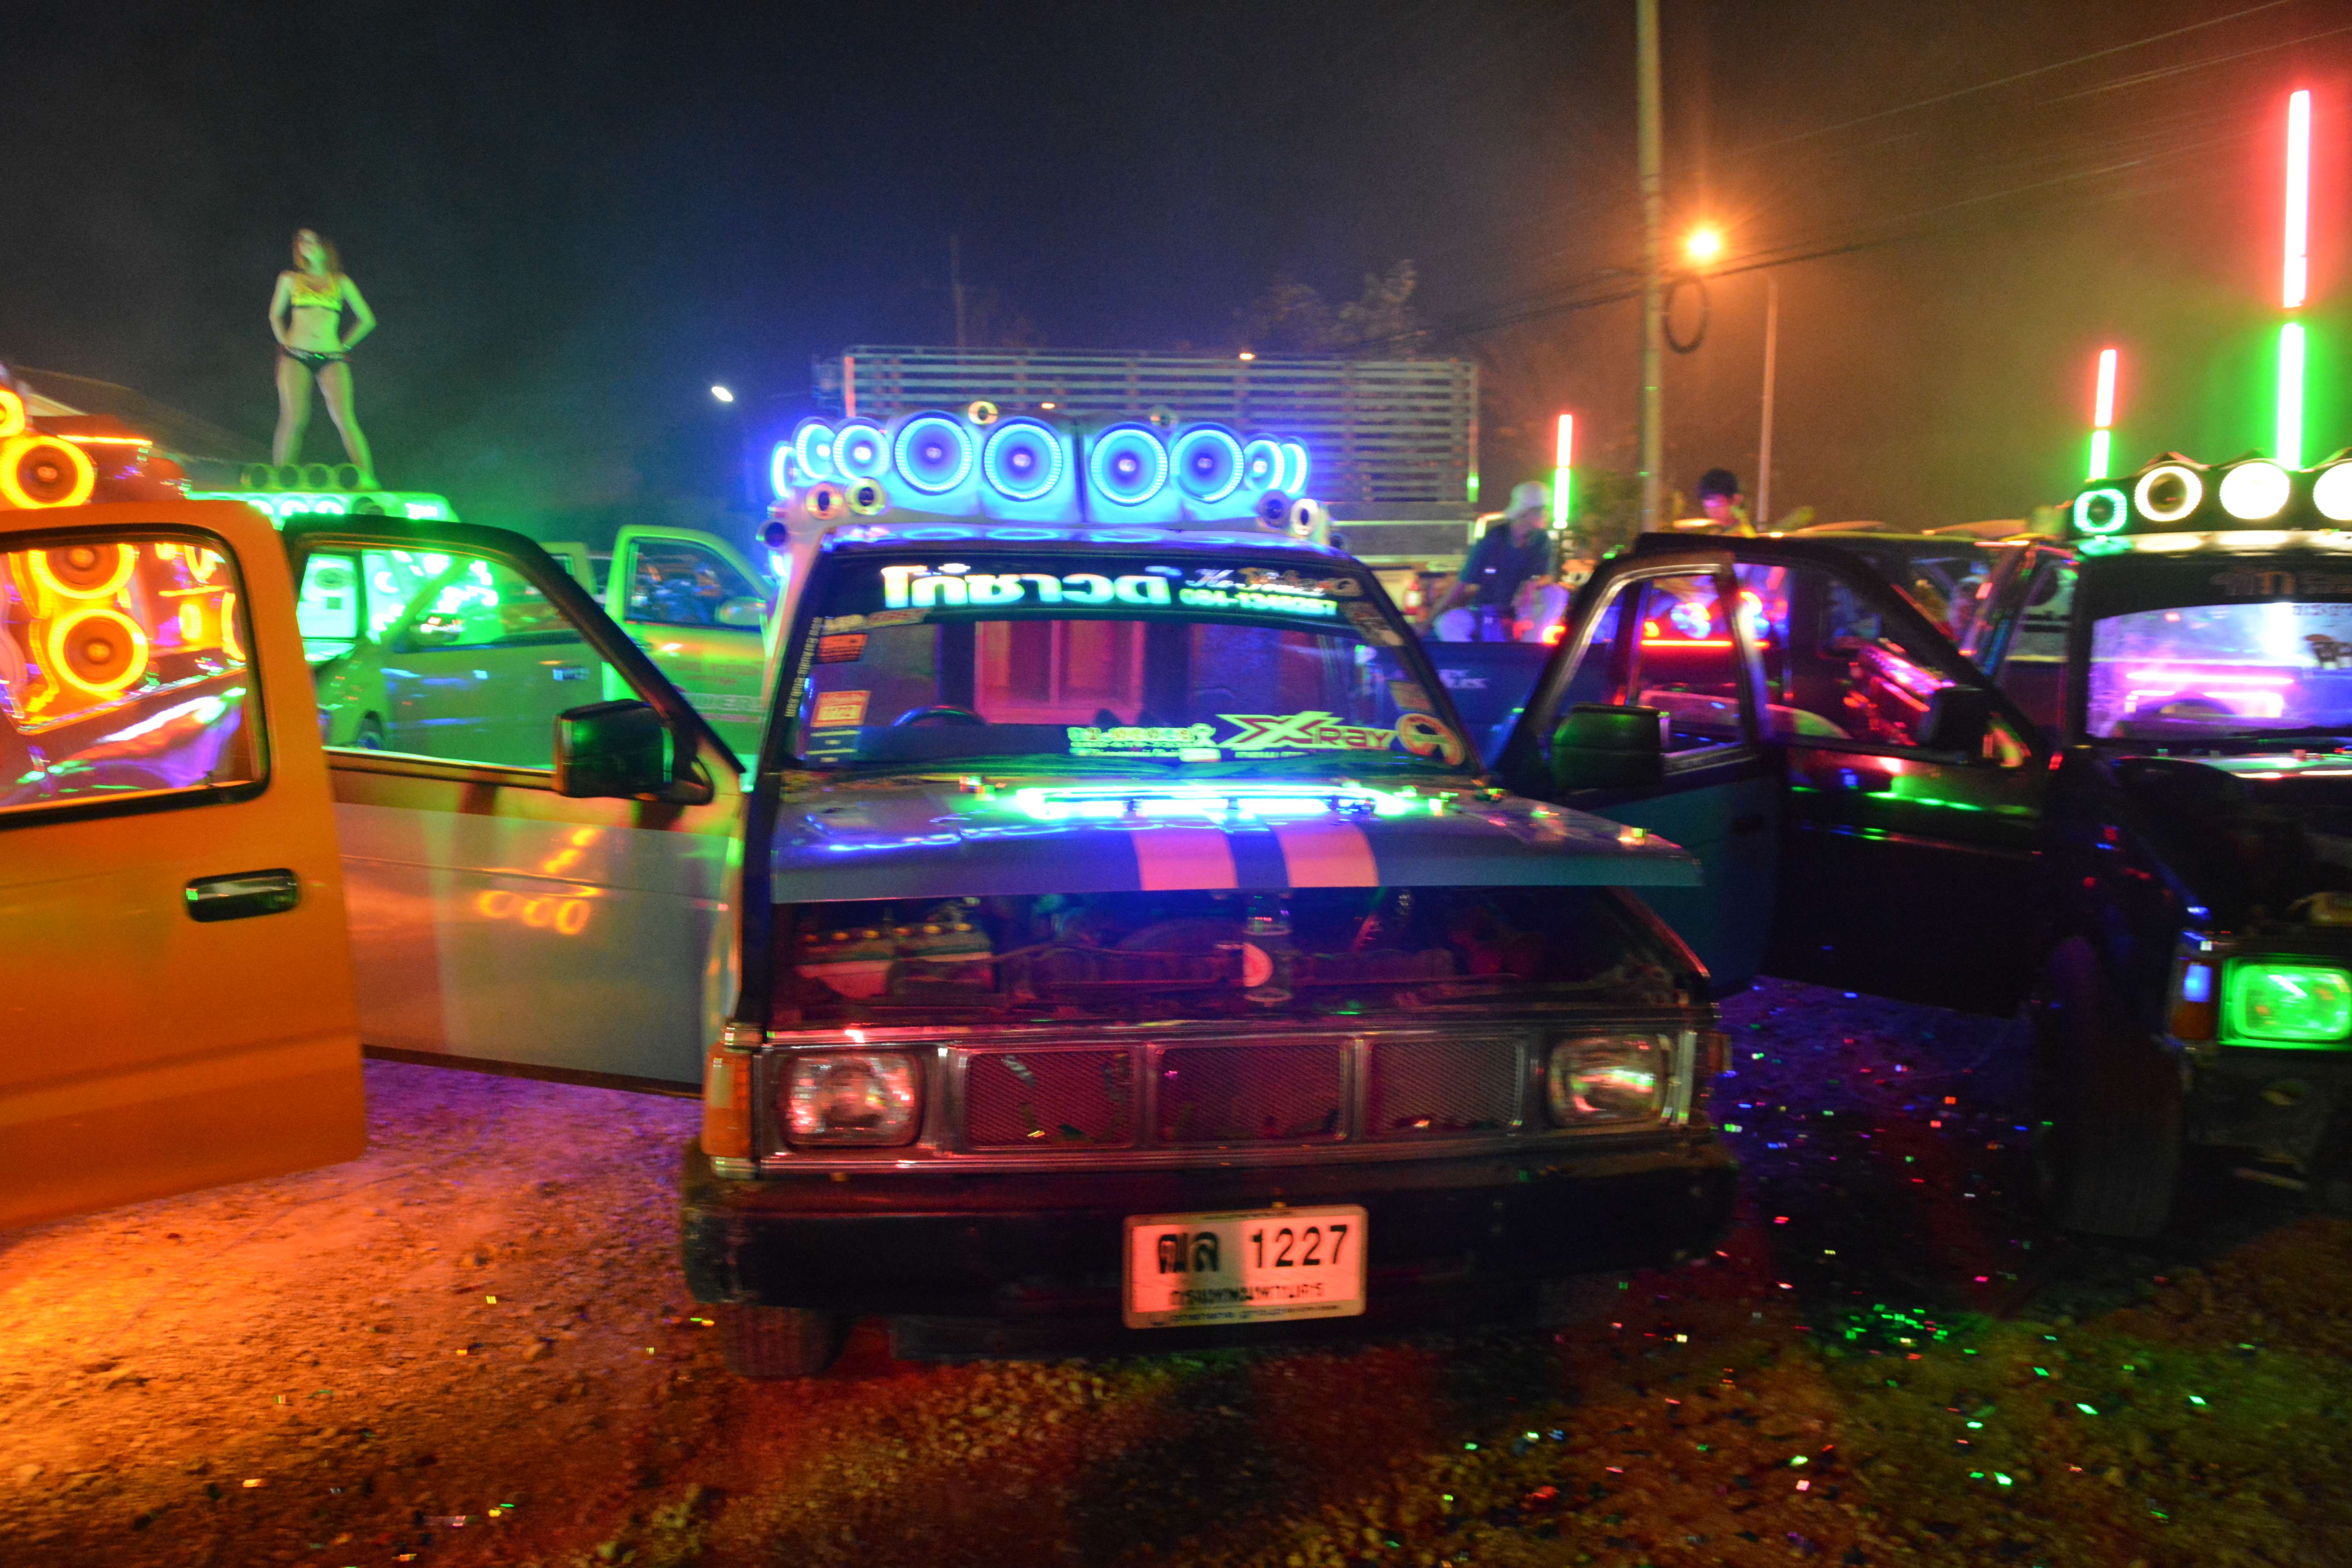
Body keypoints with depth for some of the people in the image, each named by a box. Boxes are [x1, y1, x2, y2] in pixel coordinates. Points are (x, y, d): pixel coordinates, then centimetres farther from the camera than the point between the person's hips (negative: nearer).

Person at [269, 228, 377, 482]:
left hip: (332, 358, 0)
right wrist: (284, 341, 11)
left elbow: (367, 320, 17)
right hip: (296, 356, 0)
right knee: (294, 420, -12)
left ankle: (367, 479, -18)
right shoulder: (290, 279, 12)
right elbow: (275, 315, 26)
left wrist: (345, 345, 9)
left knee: (345, 420, -15)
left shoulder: (341, 282, 11)